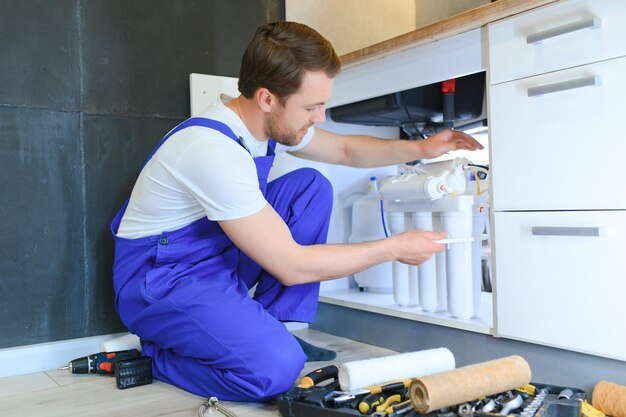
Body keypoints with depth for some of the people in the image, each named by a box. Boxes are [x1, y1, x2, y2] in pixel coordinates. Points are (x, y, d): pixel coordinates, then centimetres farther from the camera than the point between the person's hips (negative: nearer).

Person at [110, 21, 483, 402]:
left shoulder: (267, 120, -4)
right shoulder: (213, 149, -30)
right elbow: (291, 267, -27)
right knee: (275, 366, -30)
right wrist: (394, 248, -18)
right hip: (161, 280, -8)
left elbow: (345, 149, 14)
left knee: (312, 186, -2)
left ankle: (264, 330, 1)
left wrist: (419, 148, 0)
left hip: (221, 258, 9)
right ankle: (153, 353, -1)